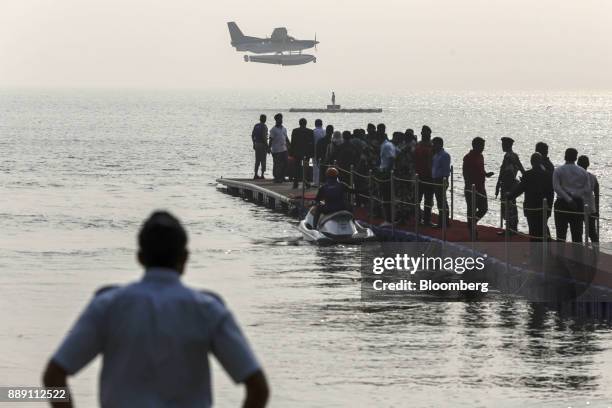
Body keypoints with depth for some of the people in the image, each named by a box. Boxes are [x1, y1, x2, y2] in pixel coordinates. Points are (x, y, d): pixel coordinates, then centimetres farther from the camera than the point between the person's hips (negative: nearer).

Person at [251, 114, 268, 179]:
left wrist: (254, 144, 21)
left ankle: (256, 175, 9)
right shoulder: (264, 127, -13)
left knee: (257, 160, 11)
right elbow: (264, 137, -19)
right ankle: (262, 175, -1)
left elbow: (252, 135, 11)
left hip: (256, 144, 6)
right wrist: (267, 145, -13)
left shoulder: (256, 126, 8)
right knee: (263, 160, 0)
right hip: (263, 144, -6)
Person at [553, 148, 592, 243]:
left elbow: (556, 188, -14)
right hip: (578, 204, 2)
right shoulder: (583, 172, 6)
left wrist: (568, 199, -16)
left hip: (562, 204, -2)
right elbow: (588, 190, -1)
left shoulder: (558, 171, -1)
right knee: (577, 235, 6)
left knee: (561, 233, 1)